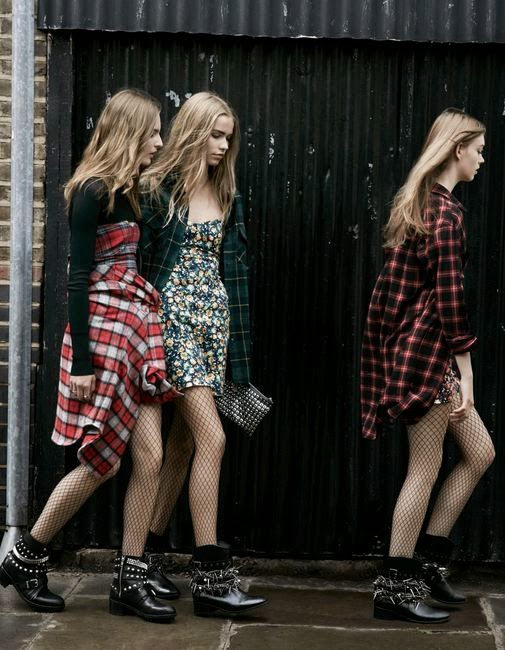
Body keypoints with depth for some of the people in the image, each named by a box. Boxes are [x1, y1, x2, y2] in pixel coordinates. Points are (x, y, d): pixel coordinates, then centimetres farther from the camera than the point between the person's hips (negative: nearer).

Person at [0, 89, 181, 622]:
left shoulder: (127, 192, 14)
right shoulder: (93, 191, -11)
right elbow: (78, 279, -14)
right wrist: (80, 359, -18)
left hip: (135, 328, 8)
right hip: (103, 328, -8)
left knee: (149, 457, 2)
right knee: (101, 463, -2)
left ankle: (128, 582, 9)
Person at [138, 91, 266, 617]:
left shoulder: (225, 195, 14)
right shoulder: (159, 189, -4)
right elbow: (140, 260, -5)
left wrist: (238, 339, 13)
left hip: (214, 318, 7)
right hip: (173, 316, -7)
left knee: (184, 441, 7)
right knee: (212, 438, -14)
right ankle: (211, 575, -11)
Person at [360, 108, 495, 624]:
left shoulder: (421, 202, 15)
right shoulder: (447, 212, -14)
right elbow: (449, 297, -18)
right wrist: (465, 370, -15)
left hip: (416, 346, 10)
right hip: (426, 349, -10)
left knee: (479, 453, 13)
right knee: (425, 470, -2)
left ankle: (427, 562, 18)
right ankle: (395, 588, 6)